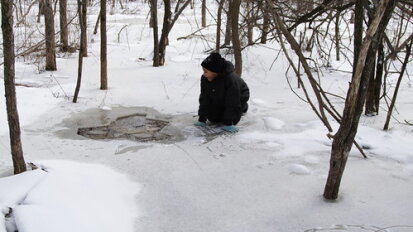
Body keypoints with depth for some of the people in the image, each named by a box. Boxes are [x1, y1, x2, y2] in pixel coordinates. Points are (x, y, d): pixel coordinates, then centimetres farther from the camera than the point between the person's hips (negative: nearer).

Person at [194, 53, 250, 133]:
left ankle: (243, 107, 14)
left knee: (232, 120, -19)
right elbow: (204, 99, -18)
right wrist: (202, 119, -23)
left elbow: (232, 102, -37)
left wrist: (228, 123, -37)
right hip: (219, 101, 5)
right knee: (213, 118, -7)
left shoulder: (231, 79, -41)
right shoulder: (204, 79, -23)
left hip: (239, 97, -5)